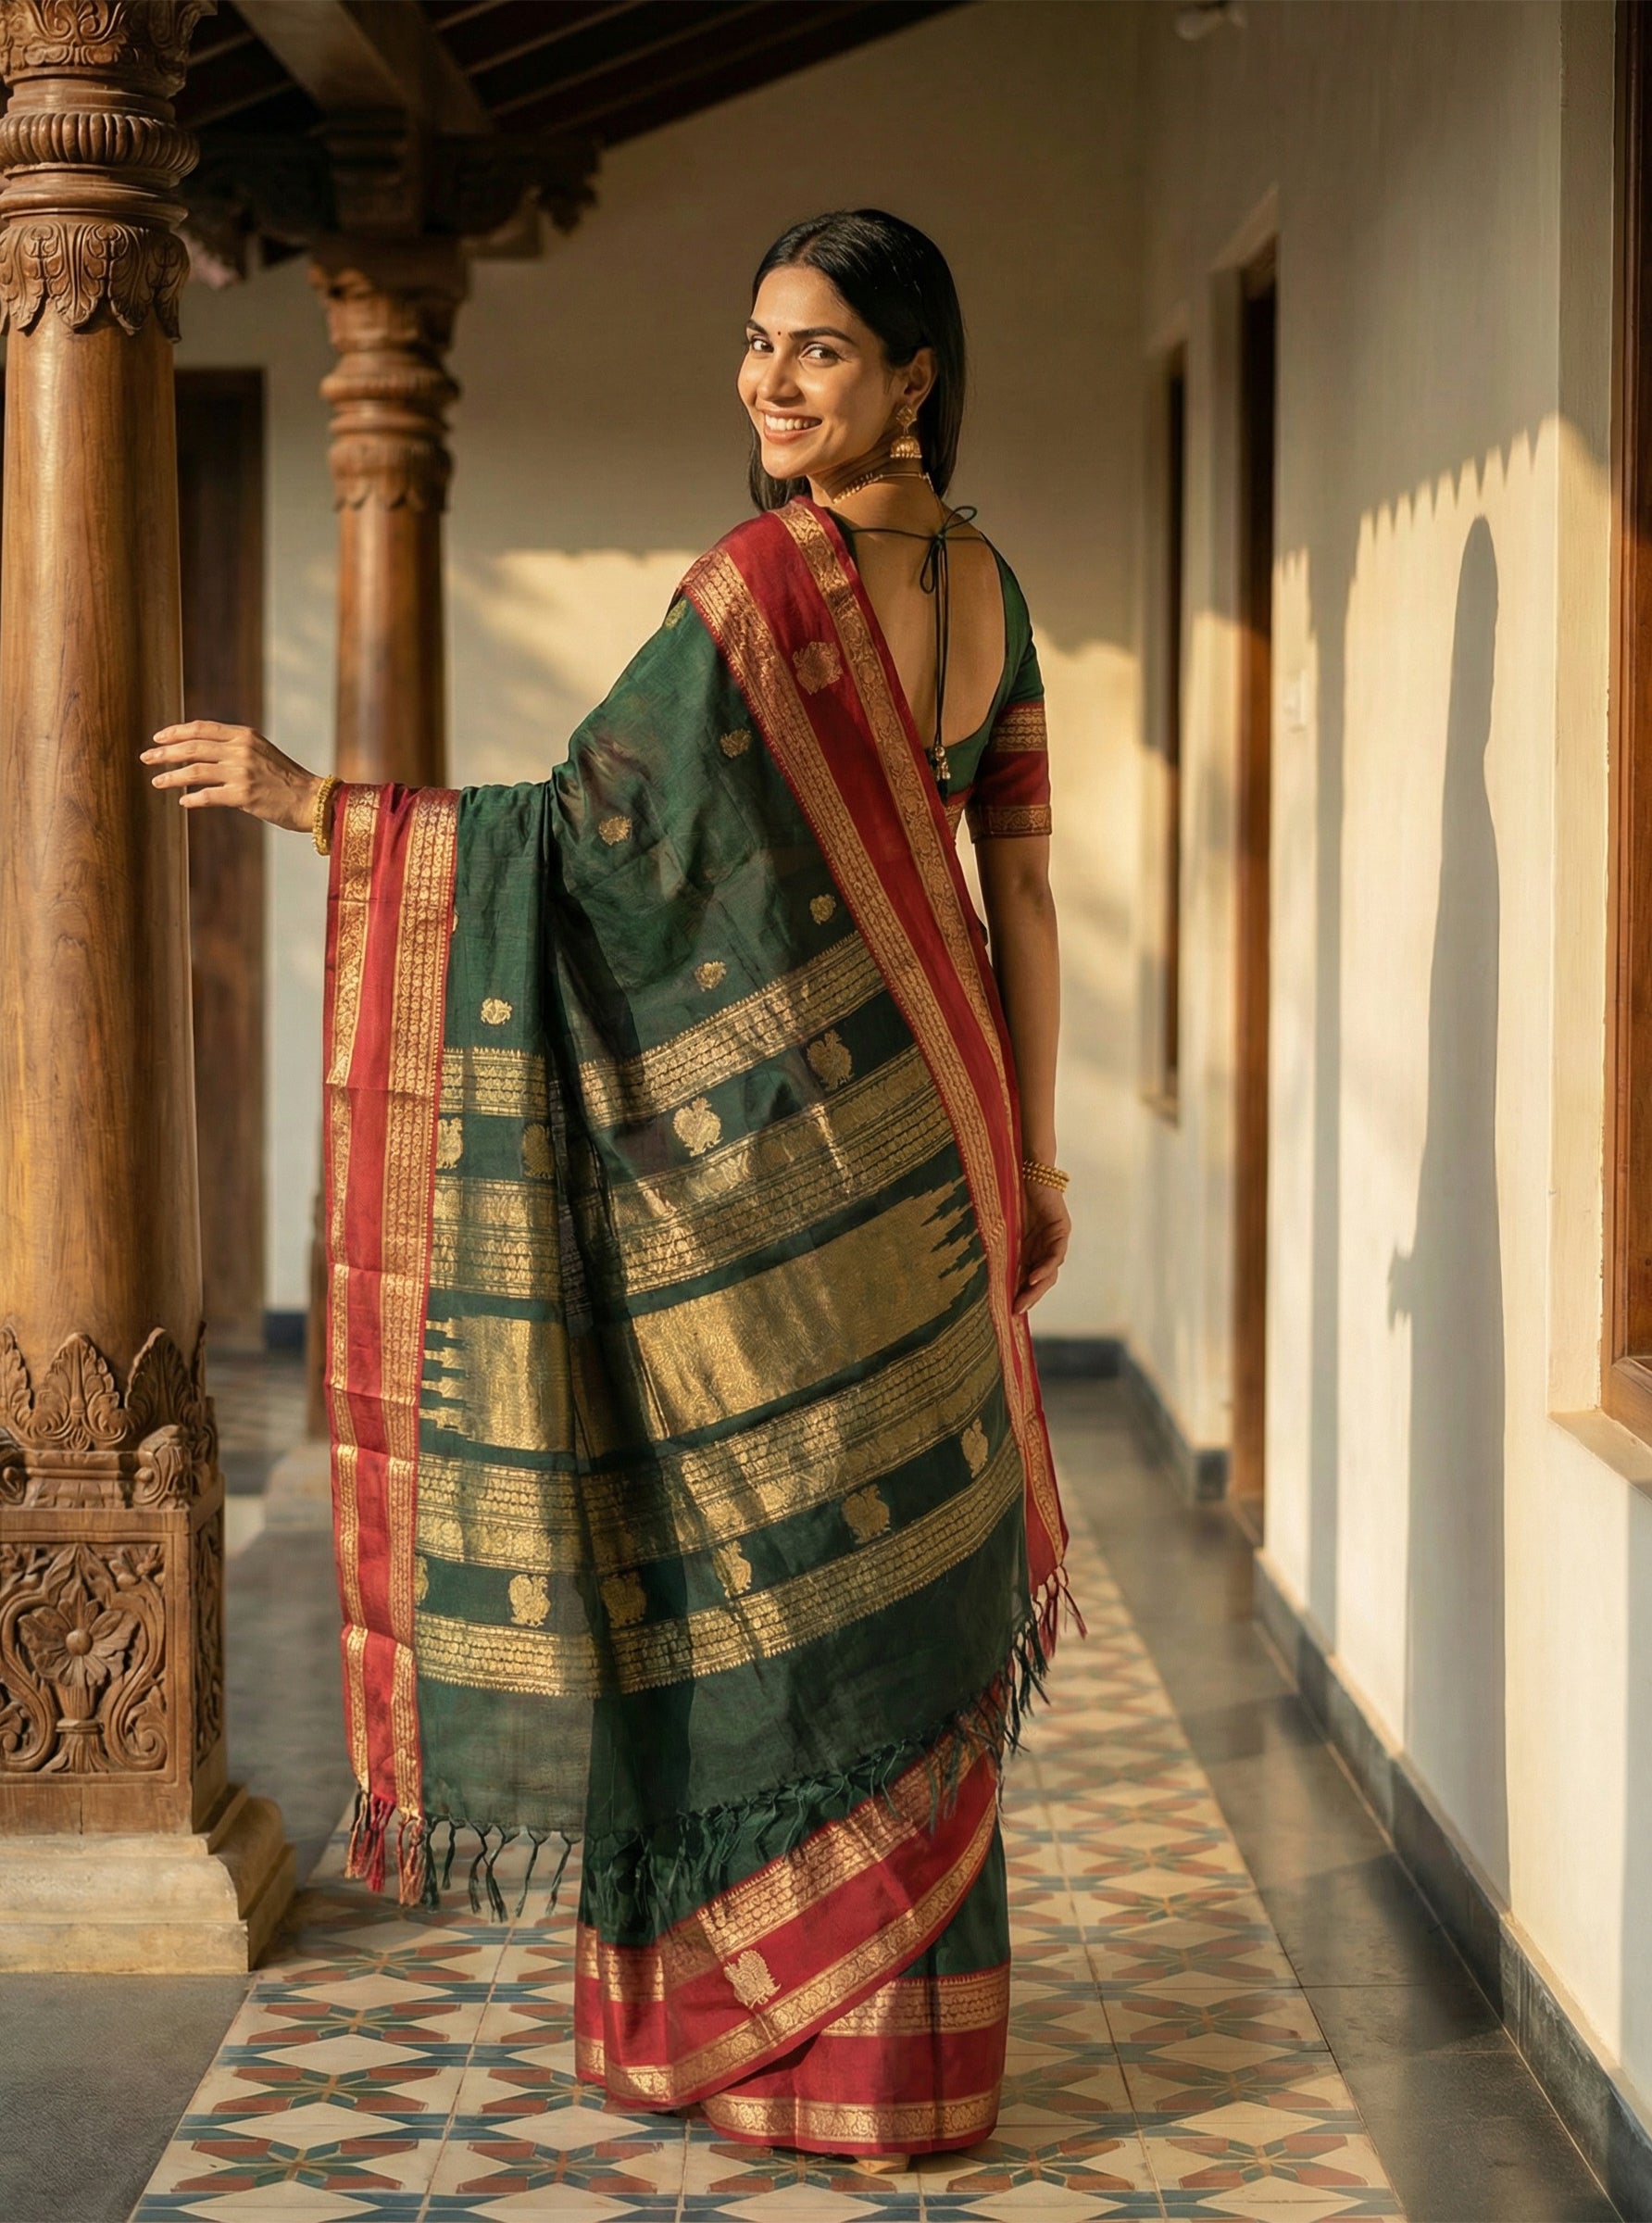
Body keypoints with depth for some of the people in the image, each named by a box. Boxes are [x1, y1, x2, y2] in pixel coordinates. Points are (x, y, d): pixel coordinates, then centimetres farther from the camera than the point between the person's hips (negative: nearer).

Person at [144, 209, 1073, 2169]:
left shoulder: (771, 575, -17)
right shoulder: (984, 582, 6)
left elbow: (593, 829, -20)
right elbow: (1021, 889, 9)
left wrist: (307, 801, -14)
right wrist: (1027, 1154, 15)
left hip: (754, 1148, -7)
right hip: (912, 1135, 7)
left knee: (741, 1557, 4)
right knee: (894, 1569, 12)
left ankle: (754, 2021, 13)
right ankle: (907, 2033, 21)